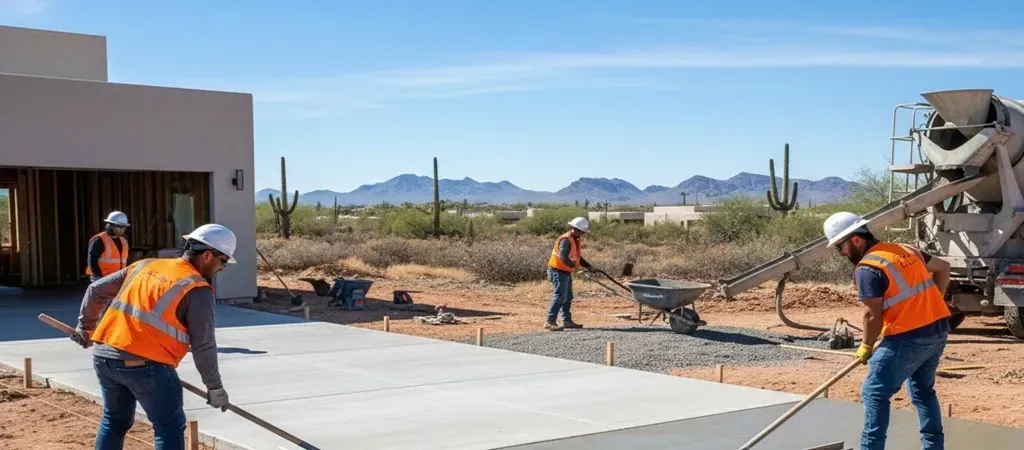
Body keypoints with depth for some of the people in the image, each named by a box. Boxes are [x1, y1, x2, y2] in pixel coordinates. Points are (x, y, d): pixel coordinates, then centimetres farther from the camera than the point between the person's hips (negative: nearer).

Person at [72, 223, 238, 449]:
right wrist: (215, 387, 4)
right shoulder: (198, 288, -6)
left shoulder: (145, 266, 14)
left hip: (104, 356, 7)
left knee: (114, 420, 23)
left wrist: (85, 327, 34)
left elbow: (96, 291, 19)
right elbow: (203, 346, -7)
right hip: (146, 364, -7)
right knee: (169, 427, 6)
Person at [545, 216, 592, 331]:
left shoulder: (575, 240, 14)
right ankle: (550, 322, -15)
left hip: (566, 272, 11)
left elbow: (578, 257, 21)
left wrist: (588, 266, 11)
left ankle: (567, 320, 24)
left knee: (568, 297, 15)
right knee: (560, 296, -15)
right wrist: (574, 266, -37)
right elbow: (563, 257, -30)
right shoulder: (566, 240, -19)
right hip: (558, 271, -11)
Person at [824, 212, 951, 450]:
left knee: (875, 393, 1)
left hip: (909, 337, -9)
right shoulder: (906, 250, 13)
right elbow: (943, 267, 24)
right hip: (938, 328, 9)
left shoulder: (867, 268, -13)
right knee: (923, 391, 23)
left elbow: (873, 315, -14)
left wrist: (866, 346, 1)